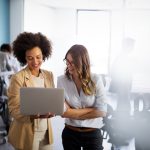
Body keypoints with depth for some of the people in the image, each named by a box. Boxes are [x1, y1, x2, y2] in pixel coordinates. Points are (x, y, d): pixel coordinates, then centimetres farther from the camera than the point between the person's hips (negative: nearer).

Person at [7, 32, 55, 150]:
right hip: (26, 134, -4)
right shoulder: (18, 78, -12)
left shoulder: (49, 75, 3)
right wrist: (34, 115, -30)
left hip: (46, 132, 4)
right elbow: (14, 110, -13)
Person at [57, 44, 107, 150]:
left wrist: (74, 113, -11)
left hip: (93, 134, -1)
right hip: (70, 133, 1)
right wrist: (90, 110, -13)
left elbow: (102, 111, -12)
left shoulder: (96, 80, -10)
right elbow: (64, 112, -14)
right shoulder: (62, 80, -8)